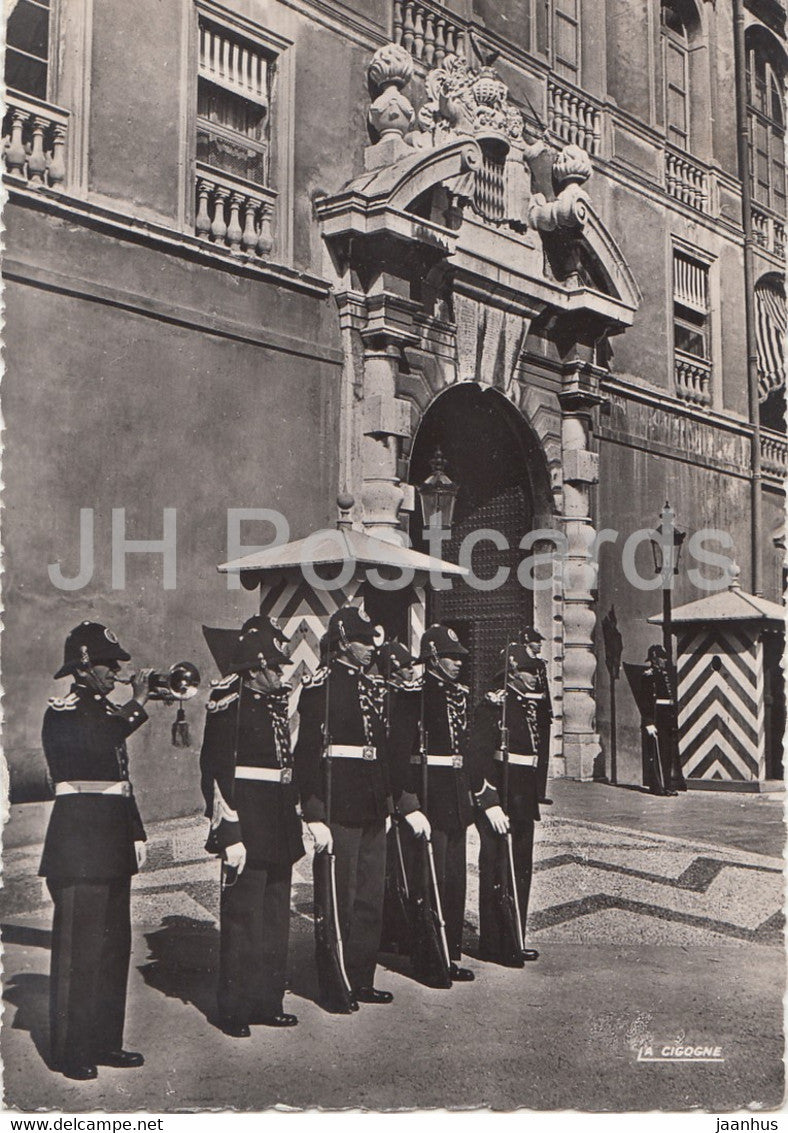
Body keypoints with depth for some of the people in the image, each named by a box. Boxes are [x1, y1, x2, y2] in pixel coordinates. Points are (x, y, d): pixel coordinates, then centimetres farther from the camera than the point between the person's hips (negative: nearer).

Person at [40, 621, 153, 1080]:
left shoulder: (107, 712, 17)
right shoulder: (64, 712, -8)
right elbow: (92, 745, -26)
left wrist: (137, 833, 15)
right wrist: (138, 703, -17)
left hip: (113, 845, 9)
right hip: (79, 846, -9)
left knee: (114, 946, 12)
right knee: (78, 949, -4)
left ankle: (105, 1042, 21)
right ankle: (71, 1052, 6)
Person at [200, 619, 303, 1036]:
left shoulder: (277, 704, 13)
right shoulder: (228, 706, -11)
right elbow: (216, 773, -15)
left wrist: (293, 826, 16)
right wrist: (229, 836, -19)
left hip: (279, 830, 8)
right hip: (247, 827, -8)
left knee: (276, 919, 13)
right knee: (241, 919, 0)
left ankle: (268, 1002, 24)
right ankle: (234, 1010, 12)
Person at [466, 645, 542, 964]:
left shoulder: (532, 703, 14)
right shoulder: (494, 703, -13)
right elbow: (477, 755, -19)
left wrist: (533, 800, 17)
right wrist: (489, 803, -22)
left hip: (523, 804, 8)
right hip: (499, 803, -8)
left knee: (521, 872, 13)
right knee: (496, 874, -1)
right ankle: (493, 946, 9)